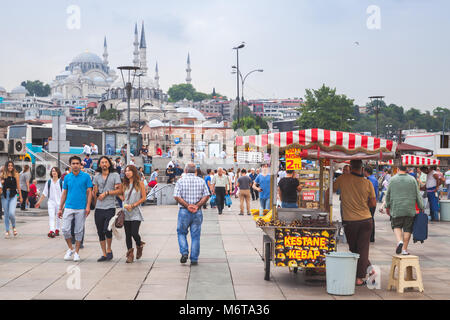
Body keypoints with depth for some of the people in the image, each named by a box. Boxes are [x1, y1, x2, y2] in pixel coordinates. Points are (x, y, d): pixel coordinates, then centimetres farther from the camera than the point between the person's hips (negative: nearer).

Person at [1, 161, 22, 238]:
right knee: (6, 214, 7)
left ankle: (14, 227, 12)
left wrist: (20, 197, 8)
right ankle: (7, 231, 18)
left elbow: (18, 186, 7)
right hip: (5, 195, 2)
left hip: (13, 195, -2)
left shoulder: (15, 174, 2)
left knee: (11, 213, -15)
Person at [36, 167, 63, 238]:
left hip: (59, 202, -1)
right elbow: (44, 193, 13)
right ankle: (51, 231, -22)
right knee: (51, 216, -13)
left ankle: (57, 230, 23)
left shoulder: (61, 182, -1)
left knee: (58, 217, 8)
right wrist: (39, 201, 13)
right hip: (51, 202, 1)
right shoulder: (48, 182, 8)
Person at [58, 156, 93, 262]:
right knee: (65, 229, -5)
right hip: (69, 207, 2)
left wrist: (88, 206, -11)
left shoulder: (86, 176, -1)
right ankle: (70, 248, 16)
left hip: (81, 208, -2)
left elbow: (89, 192, -1)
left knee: (78, 231, 4)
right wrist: (60, 208, 9)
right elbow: (64, 193, 12)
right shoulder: (67, 177, 7)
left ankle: (76, 252, 15)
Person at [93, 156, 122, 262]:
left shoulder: (115, 175, 3)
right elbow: (95, 192, 17)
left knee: (107, 230, -16)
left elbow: (119, 191, -3)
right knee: (100, 232, 5)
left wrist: (106, 193, -10)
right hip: (99, 209, 4)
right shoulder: (97, 177, 13)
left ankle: (109, 250, 8)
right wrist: (96, 205, 14)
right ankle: (104, 254, 15)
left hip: (110, 208, -4)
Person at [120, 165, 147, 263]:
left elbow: (144, 198, -3)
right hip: (126, 213, 4)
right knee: (128, 235, 4)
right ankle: (130, 254, 12)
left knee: (134, 233, -12)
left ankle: (139, 246, 20)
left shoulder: (140, 183, -1)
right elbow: (123, 198, 17)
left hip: (136, 213, -4)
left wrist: (133, 205, -11)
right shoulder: (124, 184, 11)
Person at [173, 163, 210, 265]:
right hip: (197, 212, 2)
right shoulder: (201, 181, 3)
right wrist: (197, 206, -9)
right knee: (195, 235, 7)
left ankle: (184, 253, -1)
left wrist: (187, 206, -11)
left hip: (184, 211, -1)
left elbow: (177, 197, -11)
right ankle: (194, 259, 8)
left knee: (181, 233, 16)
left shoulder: (181, 181, -2)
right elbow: (206, 196, -4)